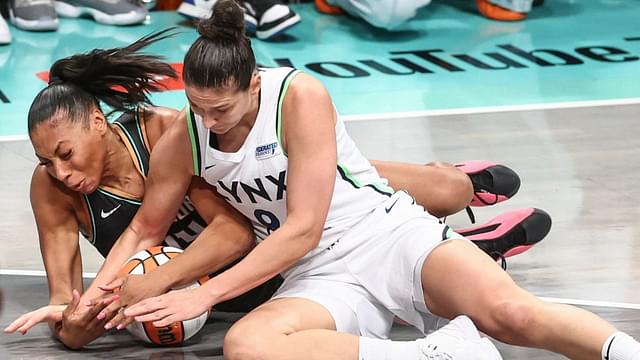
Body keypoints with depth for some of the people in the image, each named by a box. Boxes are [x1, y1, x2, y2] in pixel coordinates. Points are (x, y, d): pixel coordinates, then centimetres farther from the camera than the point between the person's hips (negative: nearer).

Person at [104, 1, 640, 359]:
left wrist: (205, 295, -20)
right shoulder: (181, 146, 0)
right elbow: (144, 229, 16)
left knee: (510, 313, -34)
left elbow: (303, 229, -17)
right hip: (318, 276, 3)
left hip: (388, 233, -3)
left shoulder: (300, 97, -15)